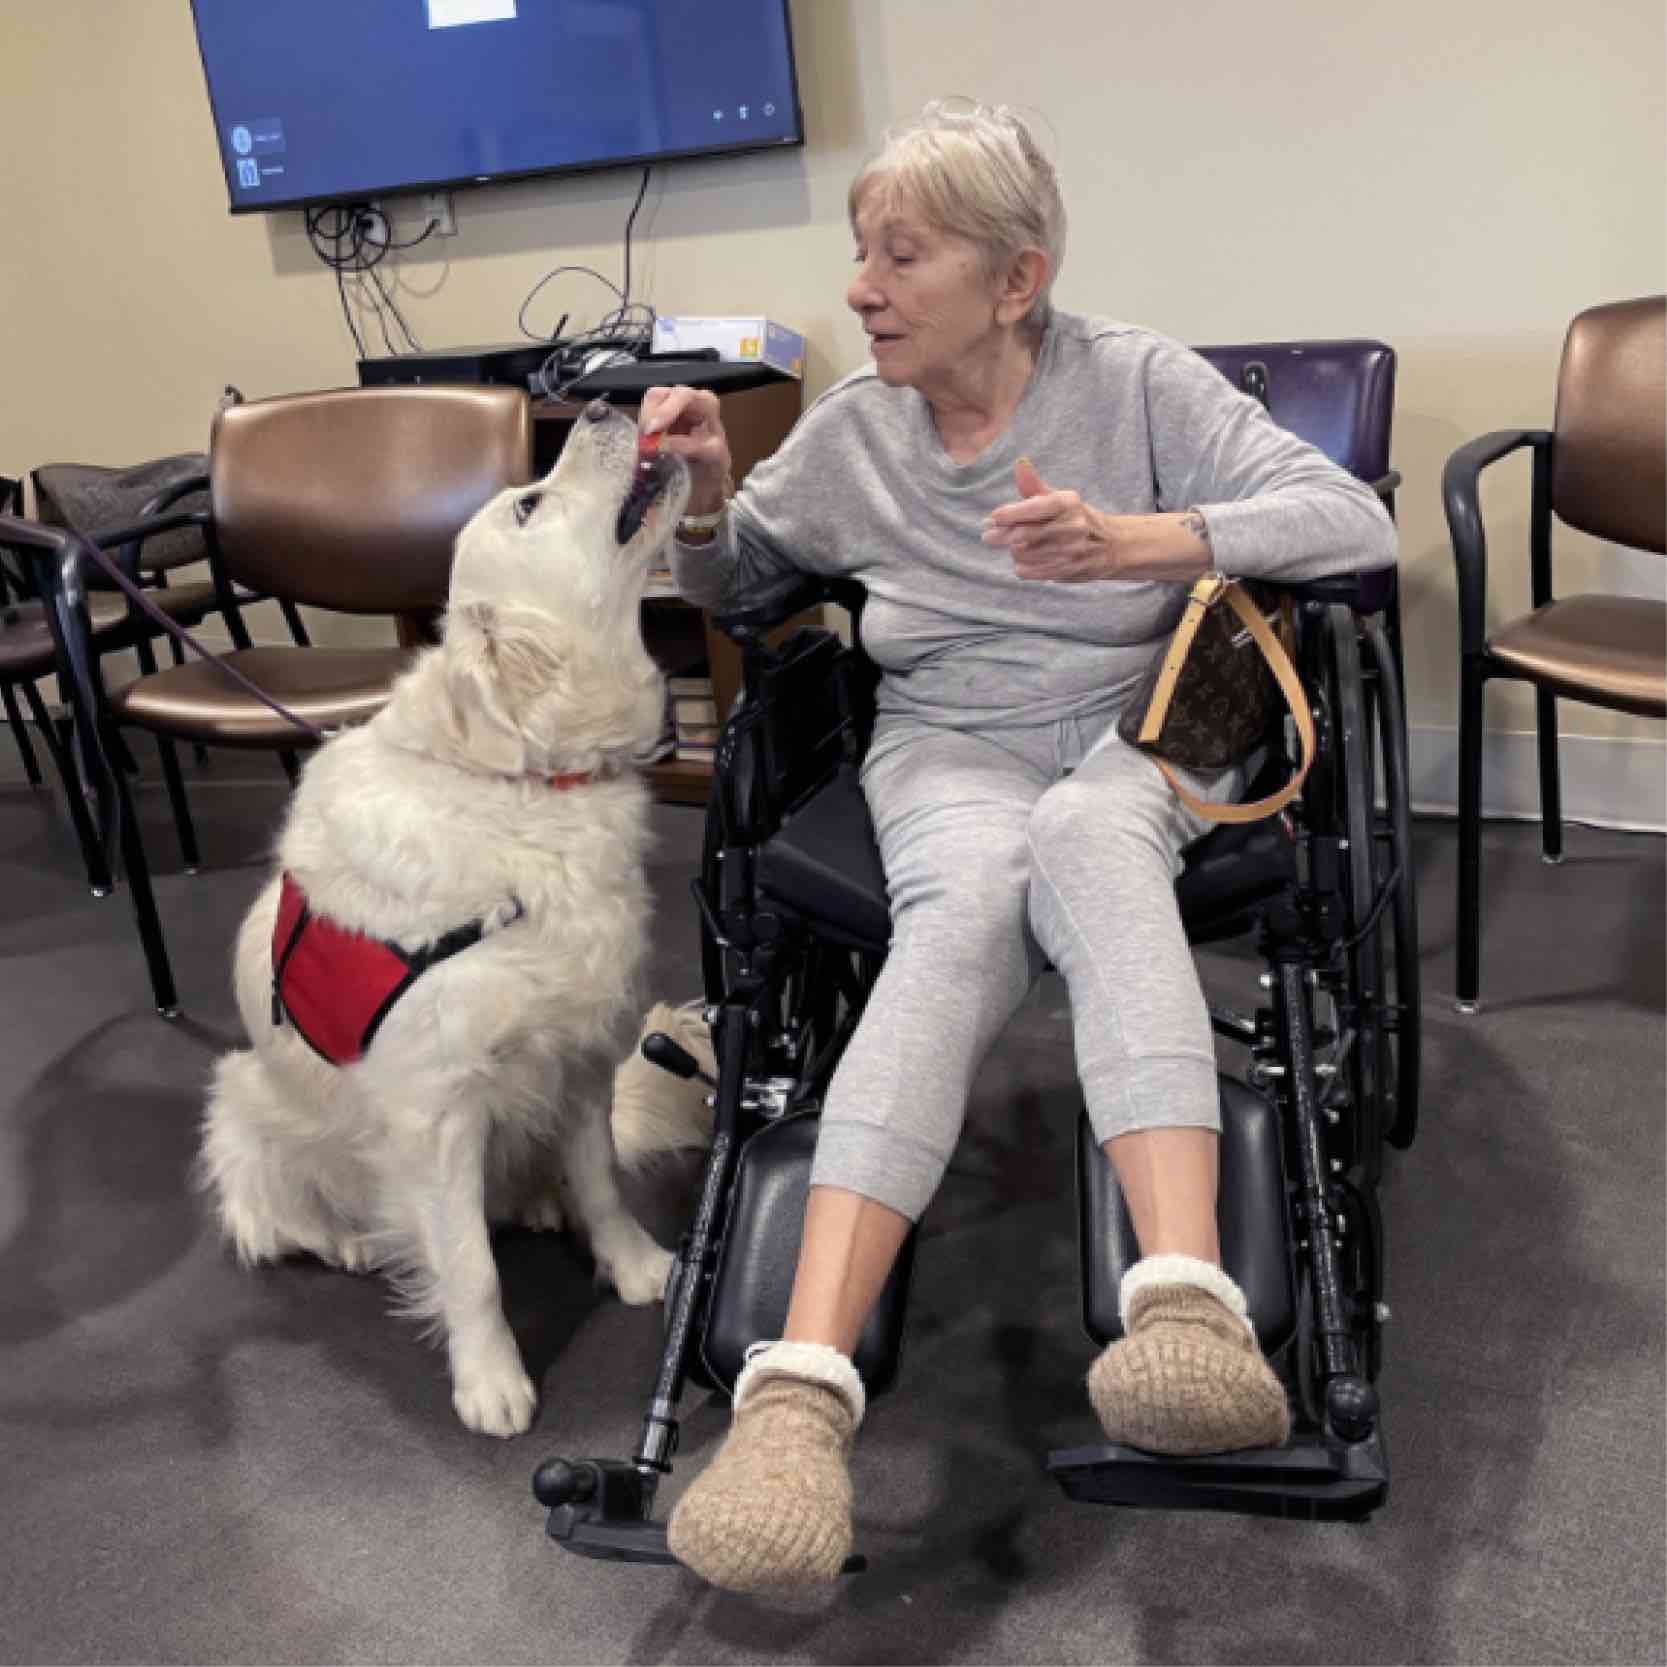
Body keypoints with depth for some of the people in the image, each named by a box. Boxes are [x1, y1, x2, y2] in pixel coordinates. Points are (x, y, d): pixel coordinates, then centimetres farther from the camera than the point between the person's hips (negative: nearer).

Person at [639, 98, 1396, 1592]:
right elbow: (730, 577, 23)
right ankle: (802, 1388, -53)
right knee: (968, 898, -36)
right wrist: (704, 494, -2)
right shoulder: (853, 430, 8)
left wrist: (1133, 542, -25)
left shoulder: (1135, 381, -1)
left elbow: (1353, 521, -10)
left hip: (1139, 729, -1)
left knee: (1084, 835, -40)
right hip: (948, 750, 1)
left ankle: (1188, 1303, -57)